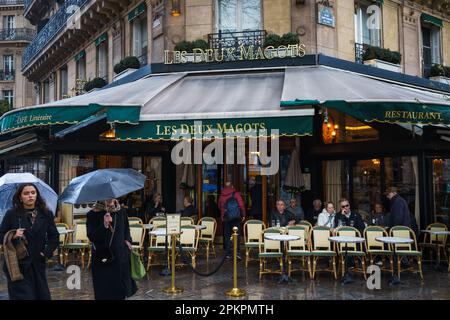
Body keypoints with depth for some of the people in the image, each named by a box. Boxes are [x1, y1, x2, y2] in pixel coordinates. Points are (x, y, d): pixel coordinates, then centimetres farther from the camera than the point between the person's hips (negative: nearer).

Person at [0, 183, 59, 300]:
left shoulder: (46, 214, 5)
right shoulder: (11, 214, 0)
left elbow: (54, 236, 11)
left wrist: (47, 252, -2)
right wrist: (12, 236, -16)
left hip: (38, 265, 3)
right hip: (17, 265, -3)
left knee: (42, 295, 7)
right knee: (23, 295, -5)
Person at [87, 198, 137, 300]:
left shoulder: (121, 212, 3)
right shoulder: (93, 215, -9)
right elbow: (91, 237, -17)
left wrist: (127, 240, 5)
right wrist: (104, 225, -29)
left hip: (121, 256, 3)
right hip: (102, 257, -3)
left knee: (121, 292, 10)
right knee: (104, 293, 1)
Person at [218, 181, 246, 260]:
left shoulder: (222, 195, 4)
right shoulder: (236, 194, -5)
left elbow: (220, 207, 15)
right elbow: (241, 205, -8)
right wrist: (243, 215, 2)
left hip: (225, 218, 3)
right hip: (236, 217, -3)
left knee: (227, 236, 9)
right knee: (237, 235, 0)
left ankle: (228, 253, 9)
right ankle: (237, 252, -11)